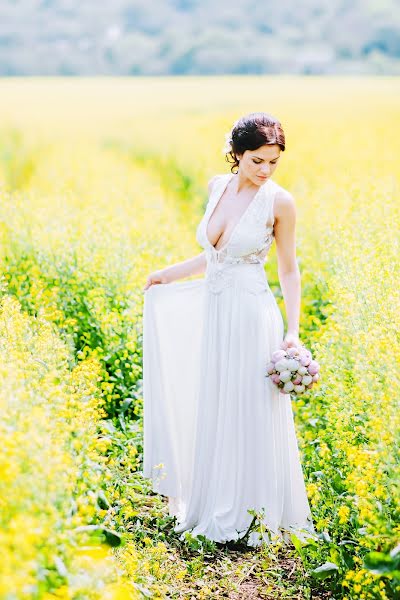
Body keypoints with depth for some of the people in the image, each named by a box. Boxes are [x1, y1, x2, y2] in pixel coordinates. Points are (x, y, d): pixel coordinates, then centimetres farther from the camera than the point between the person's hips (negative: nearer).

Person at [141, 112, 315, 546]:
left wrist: (293, 331, -8)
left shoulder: (279, 201, -8)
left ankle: (253, 515, 15)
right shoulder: (217, 187, 7)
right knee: (212, 413, 13)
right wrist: (168, 274, 22)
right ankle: (217, 509, 27)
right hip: (213, 313, 6)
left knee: (252, 417, 1)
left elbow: (288, 268, -2)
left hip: (252, 316, -6)